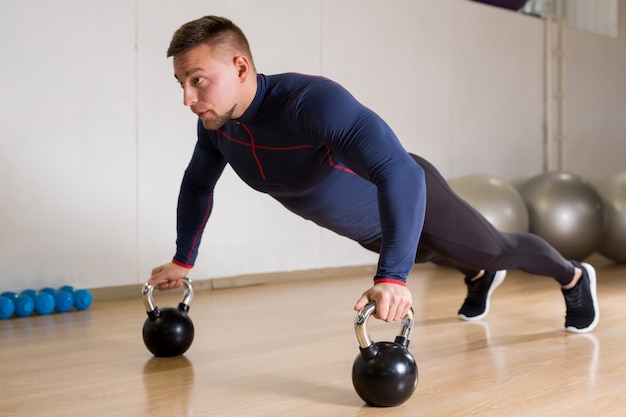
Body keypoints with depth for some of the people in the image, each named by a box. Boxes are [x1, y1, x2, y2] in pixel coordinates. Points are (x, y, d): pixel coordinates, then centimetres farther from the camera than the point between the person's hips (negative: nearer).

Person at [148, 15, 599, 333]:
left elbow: (400, 172, -56)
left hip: (412, 201, -7)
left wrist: (393, 277, -65)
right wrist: (183, 261, 4)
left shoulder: (312, 101, -44)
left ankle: (574, 278, 49)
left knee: (496, 248, 19)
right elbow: (198, 184, 3)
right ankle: (480, 278, 69)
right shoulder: (217, 124, -20)